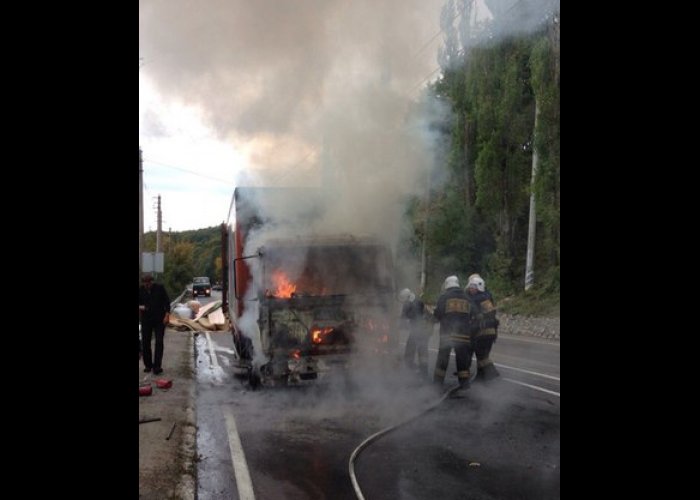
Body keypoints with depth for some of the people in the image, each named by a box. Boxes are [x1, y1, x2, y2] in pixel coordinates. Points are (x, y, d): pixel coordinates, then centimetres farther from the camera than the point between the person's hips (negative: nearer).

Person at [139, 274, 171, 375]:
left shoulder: (159, 288, -7)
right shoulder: (141, 290, -3)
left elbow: (166, 302, -3)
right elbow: (139, 303, 6)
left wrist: (167, 315, -10)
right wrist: (140, 307, -17)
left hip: (159, 319, -2)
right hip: (146, 320, 2)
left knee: (159, 342, -7)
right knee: (145, 343, 5)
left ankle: (157, 366, -6)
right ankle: (148, 365, 18)